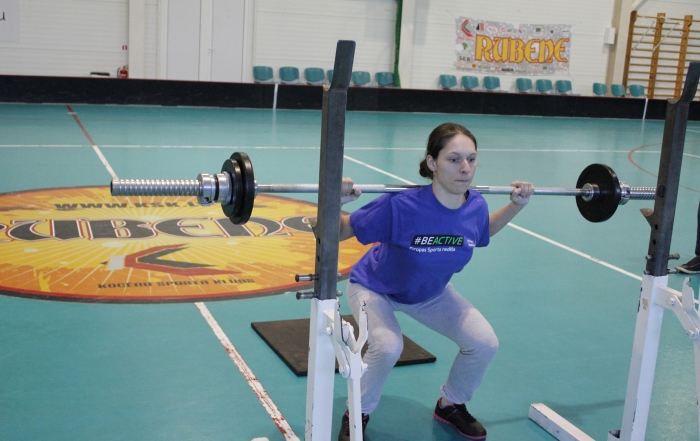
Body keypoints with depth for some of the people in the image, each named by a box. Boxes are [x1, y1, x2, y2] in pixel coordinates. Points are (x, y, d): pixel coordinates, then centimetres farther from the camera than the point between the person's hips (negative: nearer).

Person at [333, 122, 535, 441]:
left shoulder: (475, 206, -22)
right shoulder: (402, 206, -38)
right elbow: (339, 231, -25)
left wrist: (517, 205, -4)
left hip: (431, 293, 5)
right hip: (375, 288, -5)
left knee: (484, 343, -9)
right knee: (387, 347, -31)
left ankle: (450, 405, 20)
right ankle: (357, 416, -1)